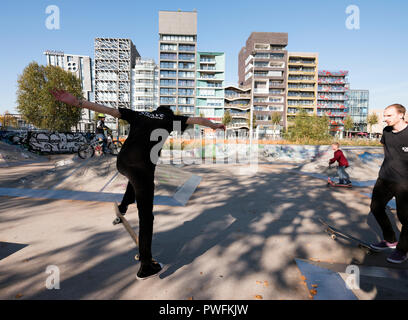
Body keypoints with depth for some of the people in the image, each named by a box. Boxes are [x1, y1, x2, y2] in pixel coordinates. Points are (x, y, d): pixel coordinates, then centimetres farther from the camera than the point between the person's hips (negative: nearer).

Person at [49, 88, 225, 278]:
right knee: (146, 218, 5)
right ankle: (146, 267, 15)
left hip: (121, 163, 5)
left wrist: (75, 102, 13)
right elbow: (198, 120, 23)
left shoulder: (138, 115, 22)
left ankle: (124, 206, 35)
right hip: (142, 168, -5)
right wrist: (214, 126, 40)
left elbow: (107, 110, 14)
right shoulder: (170, 118, 16)